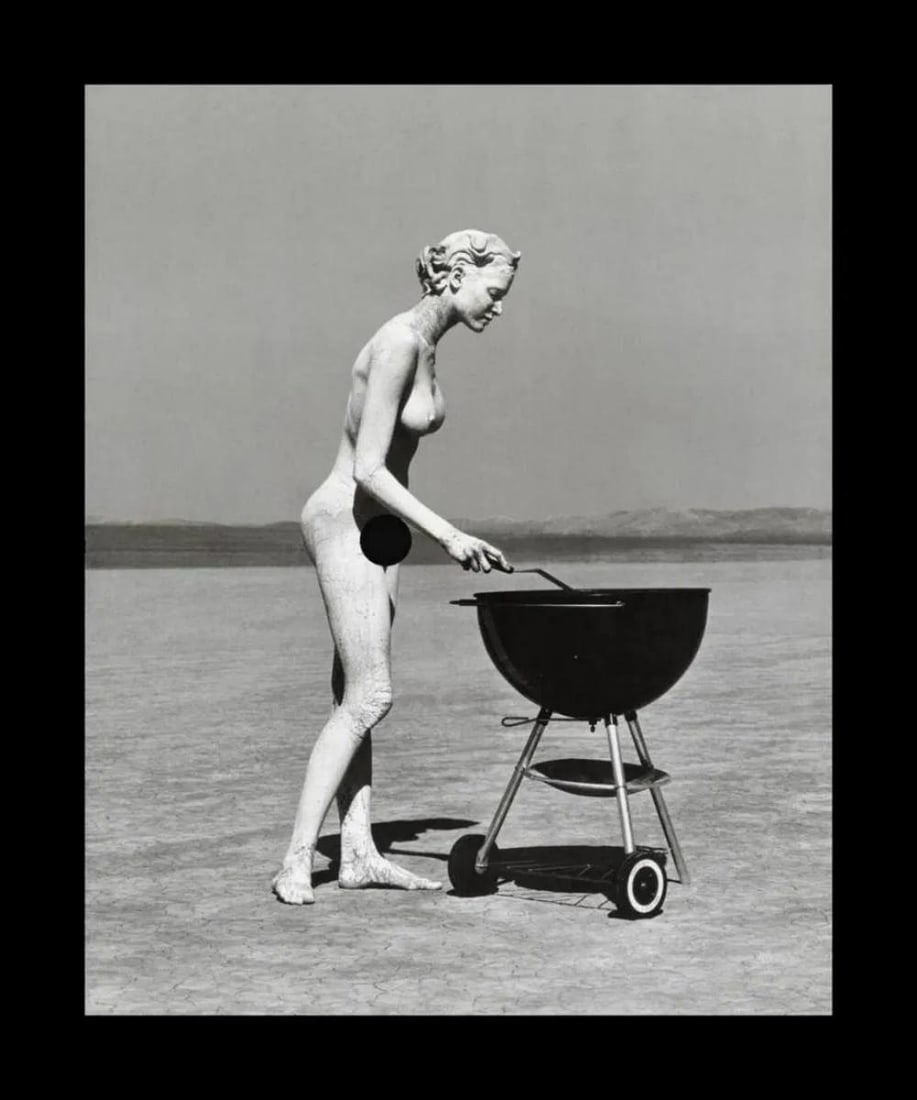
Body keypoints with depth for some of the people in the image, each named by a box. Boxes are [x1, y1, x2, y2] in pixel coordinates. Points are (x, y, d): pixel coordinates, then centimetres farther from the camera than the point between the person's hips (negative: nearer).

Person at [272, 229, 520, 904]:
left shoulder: (428, 345, 10)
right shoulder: (398, 343, -19)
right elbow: (368, 469, -23)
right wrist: (448, 534, -22)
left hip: (377, 526, 10)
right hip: (343, 521, -10)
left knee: (357, 696, 9)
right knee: (369, 697, -11)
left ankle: (358, 853, 12)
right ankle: (297, 860, -6)